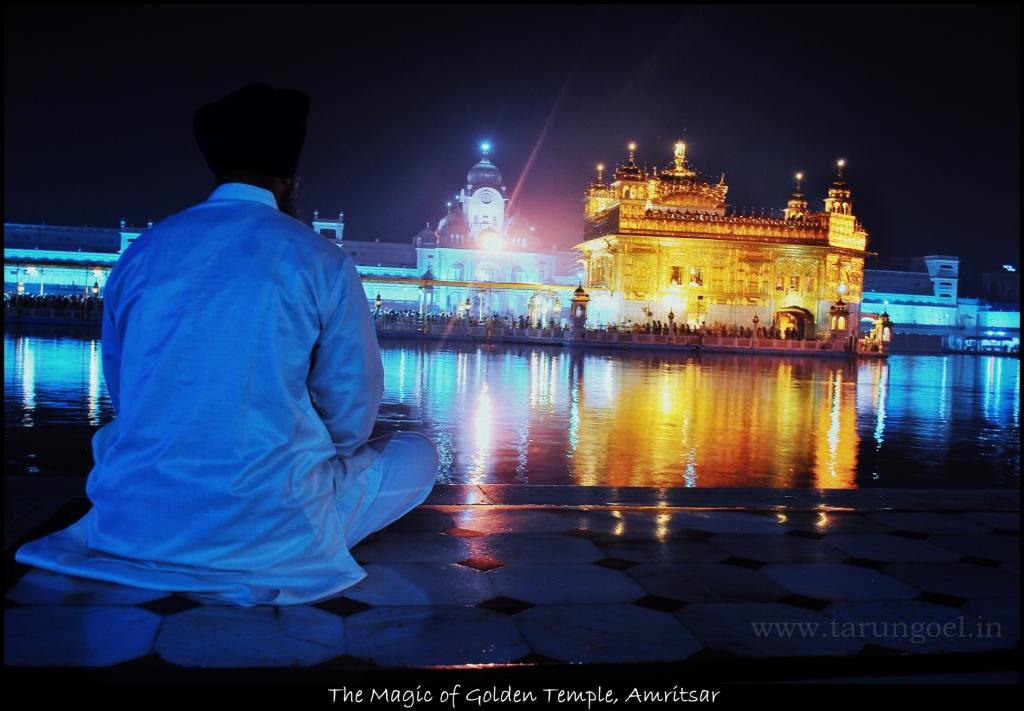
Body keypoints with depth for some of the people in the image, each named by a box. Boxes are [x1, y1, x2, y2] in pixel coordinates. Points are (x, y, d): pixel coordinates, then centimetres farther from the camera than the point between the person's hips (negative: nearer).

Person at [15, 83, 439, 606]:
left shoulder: (142, 251, 6)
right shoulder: (321, 261, -5)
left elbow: (122, 393, 16)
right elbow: (351, 417, 1)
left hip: (133, 526, 5)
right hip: (268, 533, -4)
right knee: (417, 455, 17)